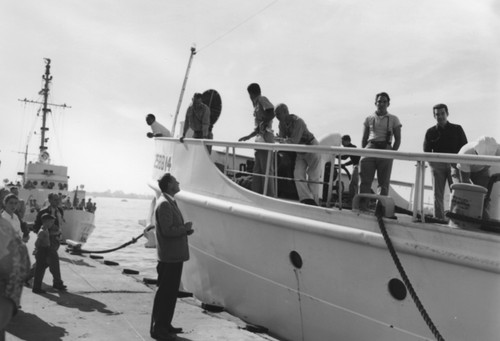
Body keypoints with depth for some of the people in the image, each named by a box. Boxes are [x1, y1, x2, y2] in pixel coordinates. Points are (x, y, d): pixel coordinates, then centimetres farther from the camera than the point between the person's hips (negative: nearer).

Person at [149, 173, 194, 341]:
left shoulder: (170, 202, 16)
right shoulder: (164, 204, -17)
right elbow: (167, 231, -24)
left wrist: (185, 228, 6)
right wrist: (185, 228, -11)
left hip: (175, 255, 10)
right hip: (169, 256, -10)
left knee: (171, 292, 17)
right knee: (165, 293, -2)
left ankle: (165, 324, 28)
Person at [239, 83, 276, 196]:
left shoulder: (262, 99, -2)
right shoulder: (257, 104, 24)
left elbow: (272, 113, -18)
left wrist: (263, 123, -8)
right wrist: (248, 136, 28)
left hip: (265, 140, -9)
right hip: (259, 141, 9)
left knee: (267, 169, -8)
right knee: (257, 170, 9)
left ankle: (269, 197, -6)